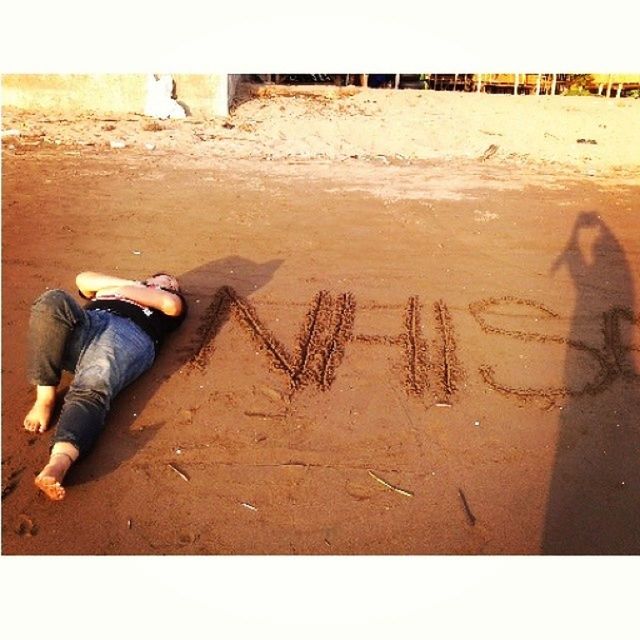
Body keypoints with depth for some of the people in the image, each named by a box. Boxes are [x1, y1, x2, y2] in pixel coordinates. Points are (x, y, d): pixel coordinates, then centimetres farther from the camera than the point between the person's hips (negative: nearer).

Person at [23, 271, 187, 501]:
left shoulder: (173, 299, 32)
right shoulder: (111, 285, 42)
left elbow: (171, 304, 7)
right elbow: (83, 279, 23)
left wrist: (126, 290, 15)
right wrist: (128, 283, 20)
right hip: (84, 323, 4)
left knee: (92, 389, -33)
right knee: (52, 300, -28)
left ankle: (58, 464, -59)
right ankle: (45, 397, -26)